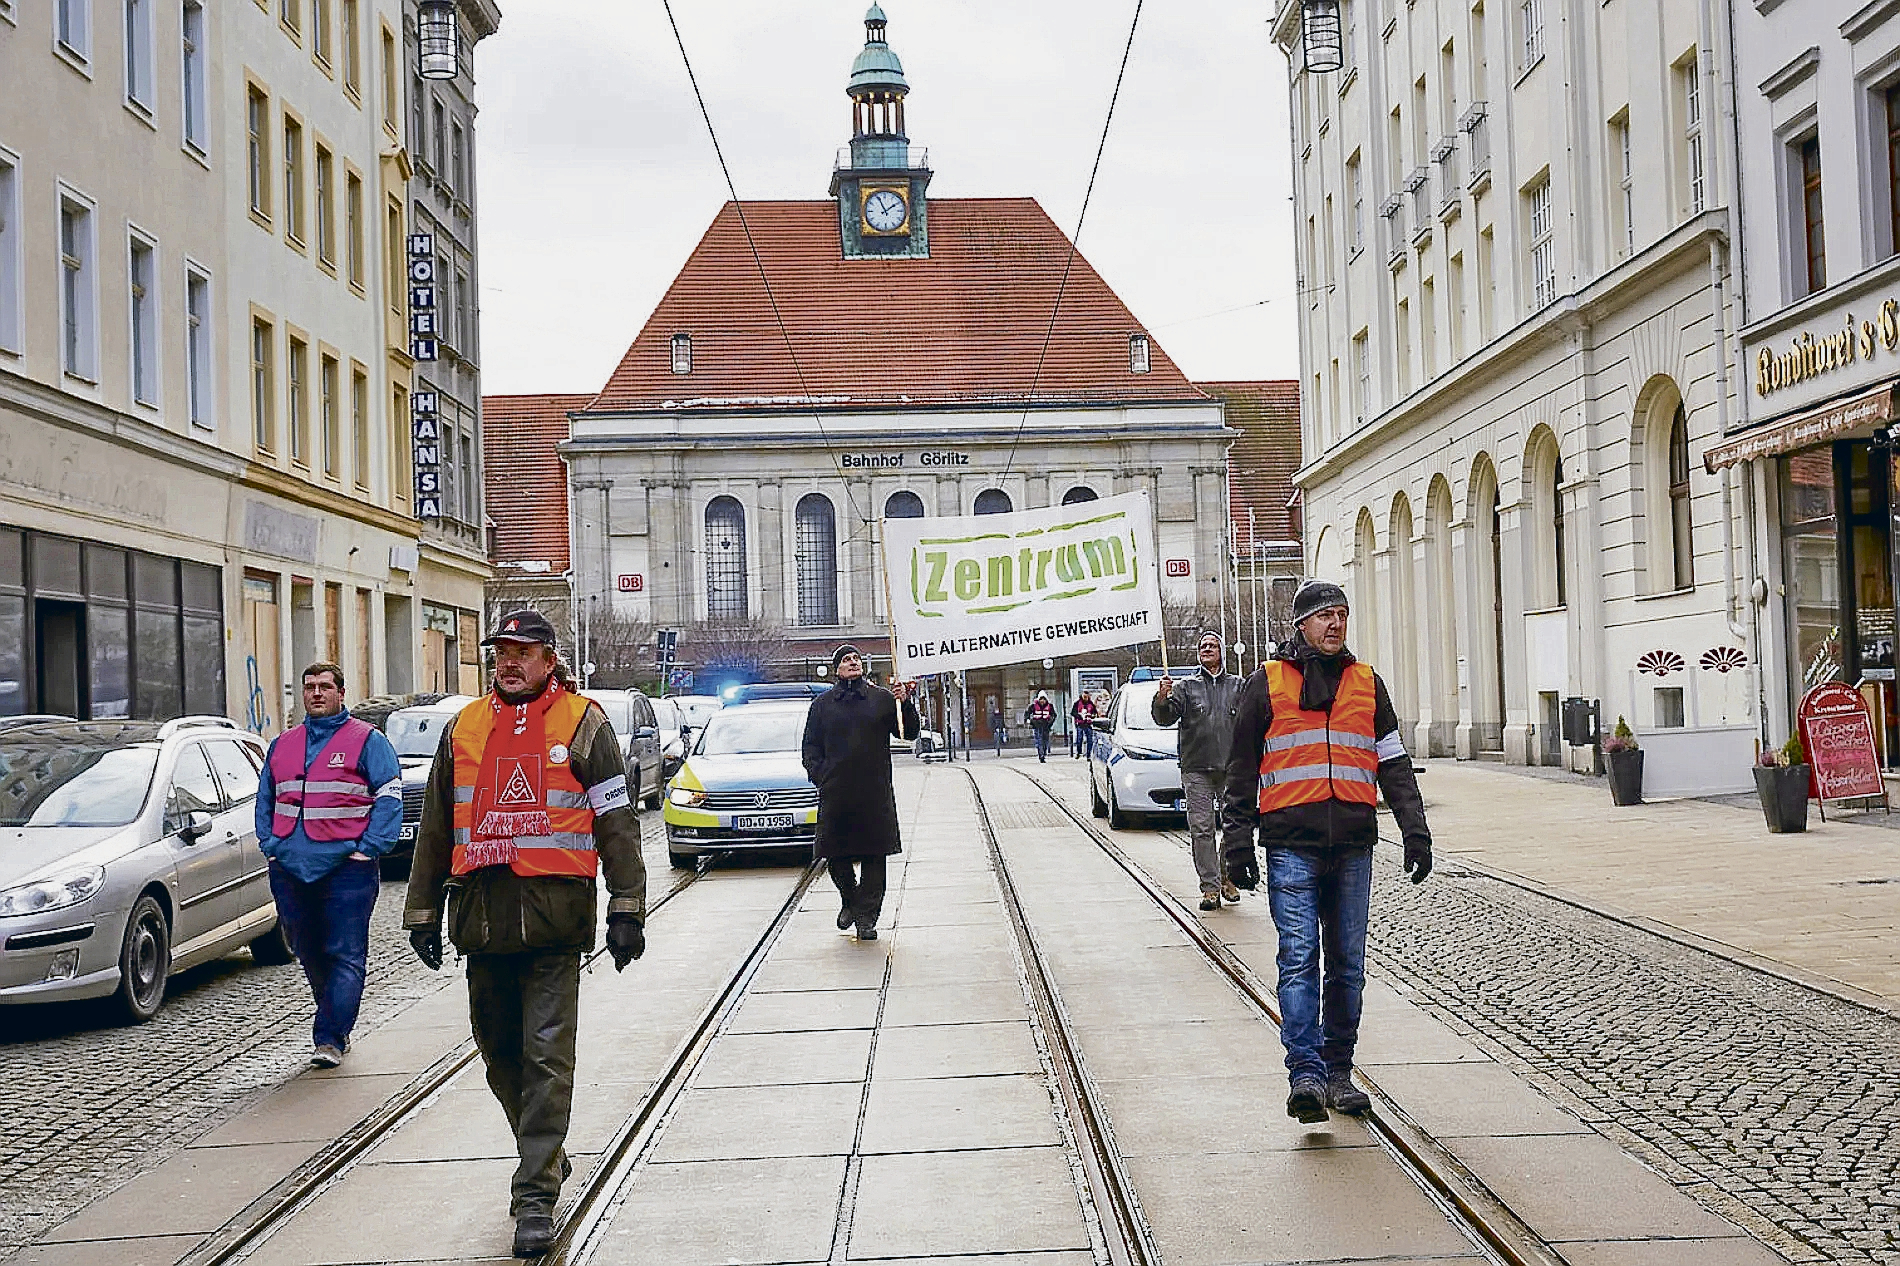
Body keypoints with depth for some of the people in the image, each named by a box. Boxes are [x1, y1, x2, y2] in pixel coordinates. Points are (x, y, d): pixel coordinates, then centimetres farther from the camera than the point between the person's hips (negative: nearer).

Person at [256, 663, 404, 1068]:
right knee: (308, 954, 12)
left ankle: (330, 1039, -5)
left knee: (345, 956, -7)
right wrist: (270, 845, 10)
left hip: (347, 867, -5)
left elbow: (389, 798, -5)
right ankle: (337, 1026, 27)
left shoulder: (366, 740, 1)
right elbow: (264, 799, 24)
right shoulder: (282, 745, 18)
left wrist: (367, 849, -13)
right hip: (290, 868, 5)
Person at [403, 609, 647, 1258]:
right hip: (483, 913, 5)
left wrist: (626, 908, -6)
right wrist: (422, 911, 15)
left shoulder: (582, 723, 1)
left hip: (555, 914, -5)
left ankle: (535, 1195, -2)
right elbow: (435, 829, 18)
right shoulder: (463, 728, 13)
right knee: (499, 1051, 13)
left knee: (546, 1054, -6)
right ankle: (545, 1152, 34)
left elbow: (617, 822, 0)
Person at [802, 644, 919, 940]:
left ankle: (867, 917, 8)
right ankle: (850, 900, 30)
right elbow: (810, 746, 12)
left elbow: (909, 733, 6)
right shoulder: (823, 704, 9)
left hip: (876, 793, -1)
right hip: (835, 793, 1)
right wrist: (819, 774, -3)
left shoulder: (882, 698, 7)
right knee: (836, 855, 4)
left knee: (874, 856, 0)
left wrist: (904, 703, -9)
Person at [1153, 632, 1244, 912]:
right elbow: (1164, 718, 0)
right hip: (1197, 770, -1)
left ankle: (1227, 877, 19)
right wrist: (1162, 697, -19)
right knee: (1202, 830, -4)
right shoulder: (1187, 687, 10)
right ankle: (1210, 887, -1)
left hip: (1231, 769, 1)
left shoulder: (1238, 686, 12)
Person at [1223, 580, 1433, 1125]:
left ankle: (1338, 1071, 16)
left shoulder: (1367, 683, 15)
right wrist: (1238, 842, 2)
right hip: (1291, 843, -3)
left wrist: (1414, 830, 6)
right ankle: (1305, 1073, -15)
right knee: (1299, 958, -12)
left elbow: (1393, 764, 16)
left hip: (1353, 844, 3)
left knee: (1347, 964, 7)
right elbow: (1242, 770, 7)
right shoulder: (1267, 683, 6)